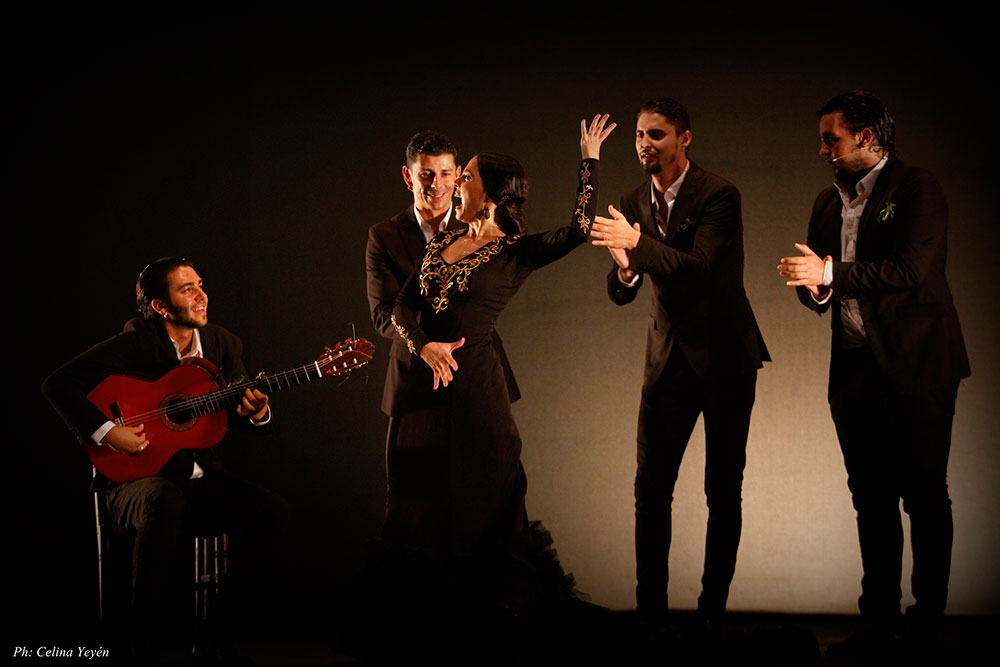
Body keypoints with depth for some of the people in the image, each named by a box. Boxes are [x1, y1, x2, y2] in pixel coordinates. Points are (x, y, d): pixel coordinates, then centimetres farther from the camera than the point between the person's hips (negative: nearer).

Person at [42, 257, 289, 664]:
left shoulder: (223, 345, 8)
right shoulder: (135, 344, -8)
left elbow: (252, 425, 13)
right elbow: (58, 384, -15)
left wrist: (258, 413, -12)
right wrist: (106, 431, -25)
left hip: (200, 480, 6)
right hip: (136, 478, -5)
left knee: (274, 511, -17)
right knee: (165, 501, -40)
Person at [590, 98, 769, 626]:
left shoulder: (718, 196, -11)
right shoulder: (632, 205, 6)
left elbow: (698, 265, -24)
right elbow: (619, 294, 4)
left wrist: (639, 244, -36)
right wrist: (625, 269, -19)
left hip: (724, 356, -4)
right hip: (668, 358, 4)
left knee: (724, 489, 2)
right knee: (651, 487, -2)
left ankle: (713, 608, 11)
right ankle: (650, 611, 3)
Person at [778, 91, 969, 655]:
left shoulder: (917, 190, -6)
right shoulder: (829, 203, 16)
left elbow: (911, 270, -19)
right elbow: (818, 283, 18)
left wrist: (830, 272, -21)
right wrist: (814, 289, -5)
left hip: (915, 365, -6)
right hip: (855, 369, 7)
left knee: (925, 497, -1)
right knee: (872, 501, 9)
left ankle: (928, 620, 8)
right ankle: (879, 622, 15)